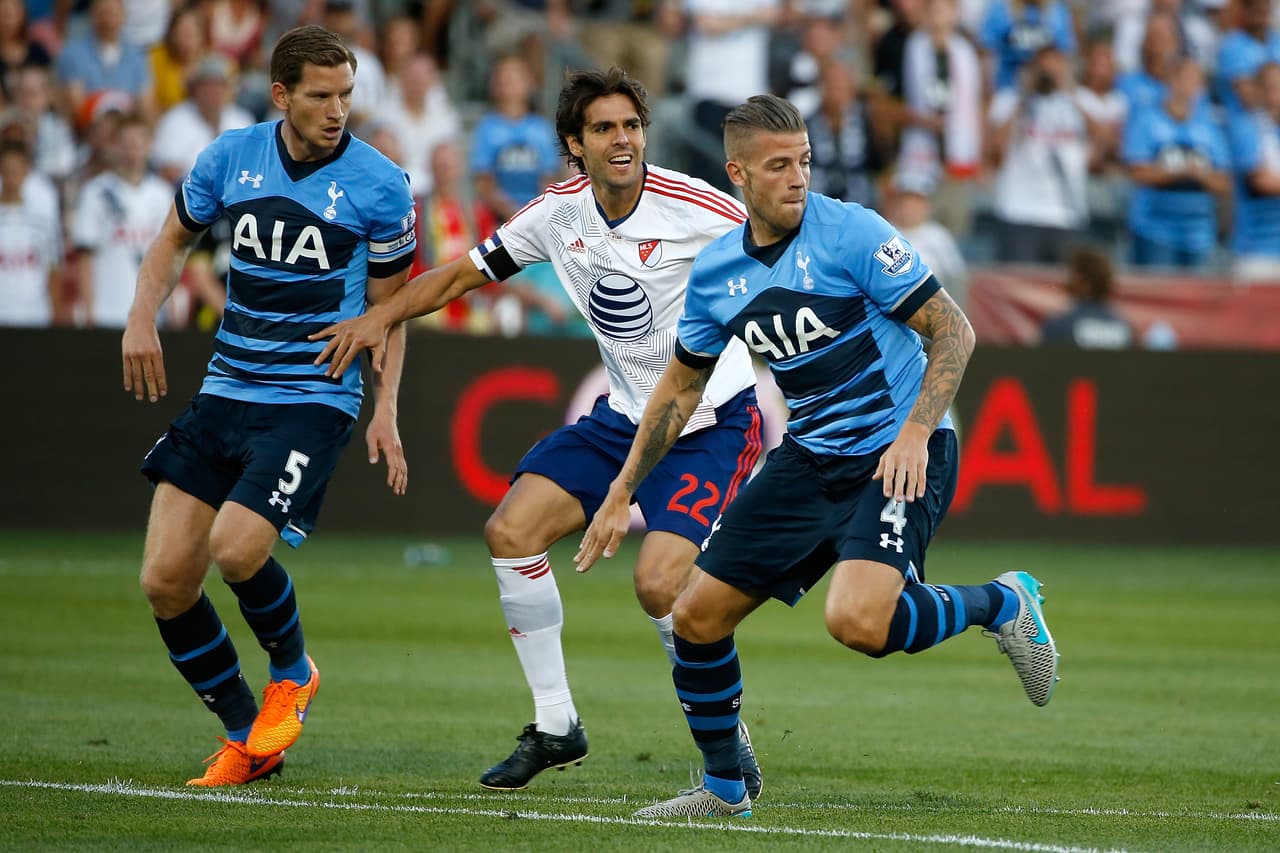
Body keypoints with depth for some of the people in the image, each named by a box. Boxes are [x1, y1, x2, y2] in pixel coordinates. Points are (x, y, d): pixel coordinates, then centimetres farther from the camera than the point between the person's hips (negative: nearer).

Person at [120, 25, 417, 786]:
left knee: (236, 548, -24)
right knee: (166, 580, -3)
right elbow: (176, 237, 20)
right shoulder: (231, 157, 2)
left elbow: (388, 308, 4)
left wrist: (386, 410, -7)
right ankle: (247, 741, 14)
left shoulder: (381, 186, -6)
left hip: (314, 401, -4)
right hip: (225, 393, 5)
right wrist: (143, 317, 4)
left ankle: (293, 672, 8)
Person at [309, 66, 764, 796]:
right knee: (512, 531, -5)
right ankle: (556, 728, 7)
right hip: (625, 415, 6)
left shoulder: (695, 209, -19)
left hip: (713, 420, -6)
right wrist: (382, 316, 0)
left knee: (659, 583, -21)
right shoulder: (560, 212, -2)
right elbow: (468, 272, 12)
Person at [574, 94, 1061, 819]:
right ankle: (724, 788, 23)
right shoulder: (716, 271, 3)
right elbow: (681, 386, 17)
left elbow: (954, 330, -13)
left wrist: (916, 431, -26)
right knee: (698, 617, 1)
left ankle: (1003, 603, -1)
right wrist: (621, 494, 16)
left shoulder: (853, 233, -15)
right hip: (810, 456, 6)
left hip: (898, 455, -6)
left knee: (857, 621, -29)